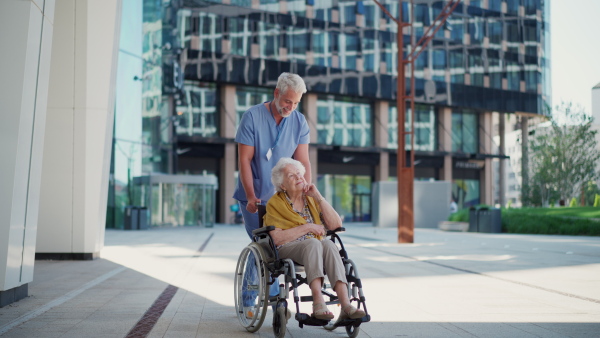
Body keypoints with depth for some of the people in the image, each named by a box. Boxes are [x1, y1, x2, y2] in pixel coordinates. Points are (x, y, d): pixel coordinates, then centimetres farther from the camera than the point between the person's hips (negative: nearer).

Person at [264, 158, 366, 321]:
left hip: (318, 244, 4)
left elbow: (336, 225, 2)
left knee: (328, 244, -32)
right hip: (288, 249, -3)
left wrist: (318, 196, -3)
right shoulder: (275, 203, 3)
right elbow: (277, 238, -11)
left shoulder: (312, 199, 15)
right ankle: (318, 303, -49)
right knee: (313, 243, -36)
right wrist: (307, 228, -13)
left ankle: (345, 305, -46)